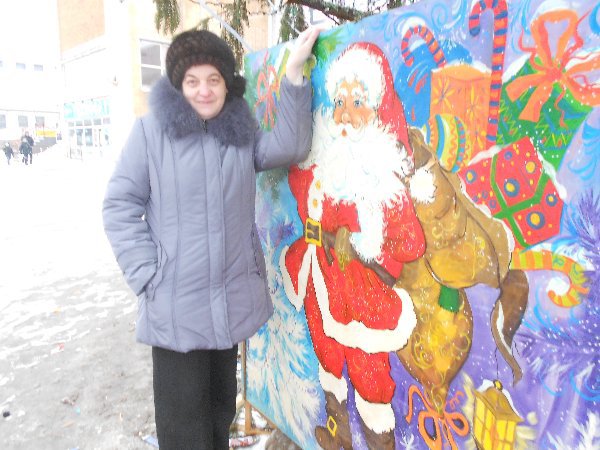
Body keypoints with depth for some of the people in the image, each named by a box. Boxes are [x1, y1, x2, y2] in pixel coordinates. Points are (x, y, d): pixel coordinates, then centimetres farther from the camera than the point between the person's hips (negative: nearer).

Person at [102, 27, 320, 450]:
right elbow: (120, 205, -5)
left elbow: (290, 147, -10)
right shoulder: (151, 130, -7)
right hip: (175, 304, -3)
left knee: (221, 406, 24)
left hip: (232, 299, 4)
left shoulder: (241, 132, 6)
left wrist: (294, 72, -14)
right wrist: (147, 276, -12)